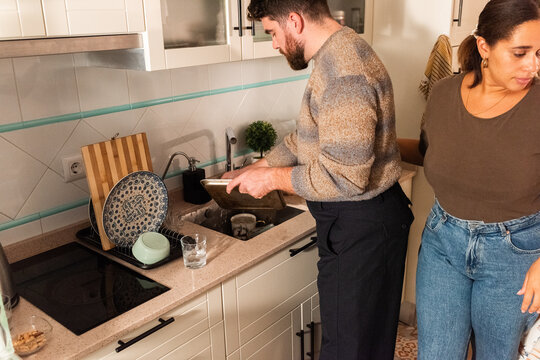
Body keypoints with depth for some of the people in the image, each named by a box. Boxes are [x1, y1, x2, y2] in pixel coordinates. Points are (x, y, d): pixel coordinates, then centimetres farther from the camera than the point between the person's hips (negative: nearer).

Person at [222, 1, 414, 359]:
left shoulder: (343, 74, -26)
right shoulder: (340, 54, 8)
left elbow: (343, 177, -29)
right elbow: (306, 138, 16)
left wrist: (272, 178, -16)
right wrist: (253, 170, 13)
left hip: (361, 226, -10)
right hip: (354, 221, 10)